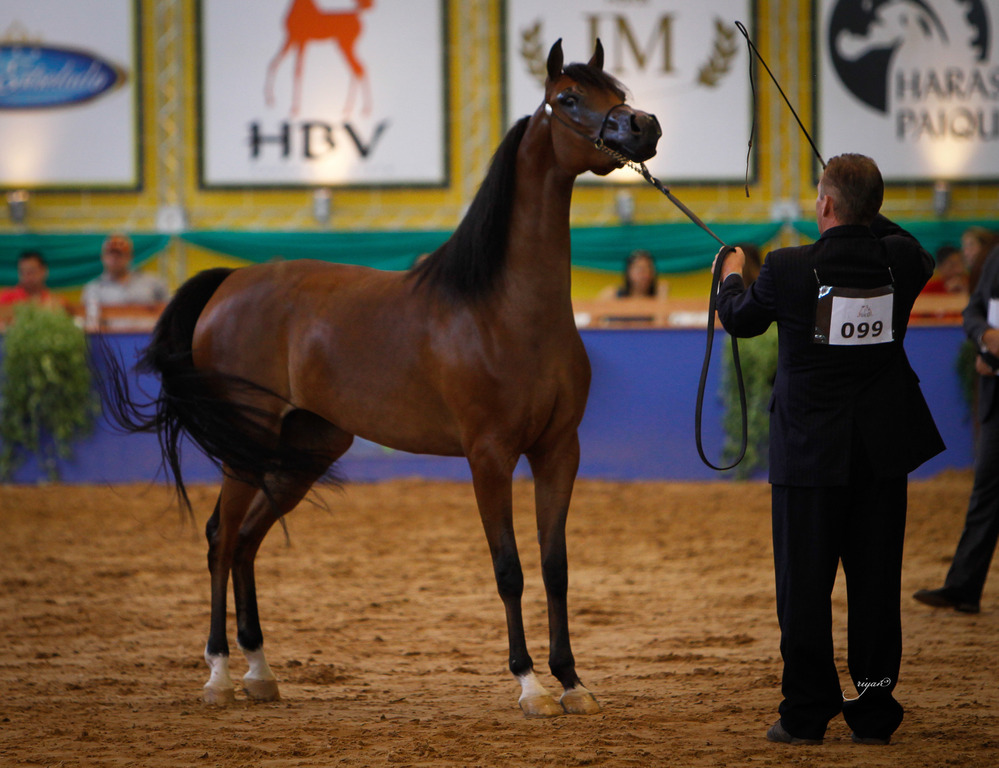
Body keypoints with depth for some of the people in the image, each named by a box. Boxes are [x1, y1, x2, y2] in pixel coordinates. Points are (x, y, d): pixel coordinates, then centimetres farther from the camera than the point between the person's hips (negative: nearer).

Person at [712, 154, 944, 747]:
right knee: (877, 583, 8)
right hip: (883, 452, 3)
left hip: (810, 451, -3)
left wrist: (732, 275, 28)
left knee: (805, 586, 5)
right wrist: (871, 216, 35)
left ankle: (807, 714, 7)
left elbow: (739, 319, 6)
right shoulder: (902, 260, -5)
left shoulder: (788, 270, -14)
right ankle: (874, 713, 11)